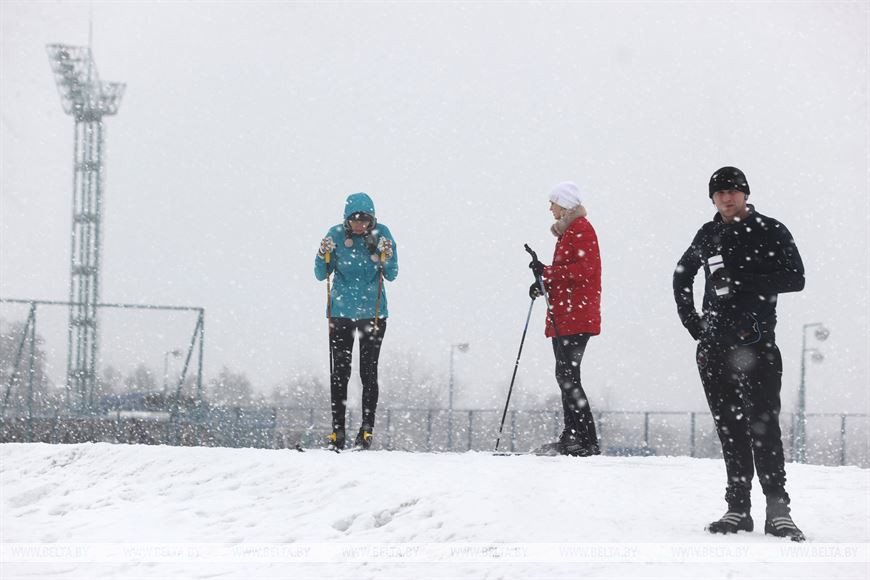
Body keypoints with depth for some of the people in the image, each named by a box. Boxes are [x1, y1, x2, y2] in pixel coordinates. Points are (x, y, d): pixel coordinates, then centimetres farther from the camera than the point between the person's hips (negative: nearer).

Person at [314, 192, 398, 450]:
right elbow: (321, 275, -1)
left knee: (368, 371, -1)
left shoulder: (381, 233, -6)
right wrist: (324, 254, -19)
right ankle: (337, 430, 4)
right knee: (340, 372, 0)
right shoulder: (336, 234, -6)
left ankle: (367, 429, 3)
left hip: (373, 312, 0)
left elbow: (391, 275, -4)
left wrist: (387, 256, -22)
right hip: (341, 311, 0)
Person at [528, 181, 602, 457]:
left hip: (576, 317, -11)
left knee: (568, 376, -13)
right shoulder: (567, 231, 21)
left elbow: (584, 269, -19)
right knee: (565, 375, 11)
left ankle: (587, 441, -14)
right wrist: (545, 283, 9)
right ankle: (571, 437, 14)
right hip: (563, 317, 11)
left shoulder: (581, 229, -9)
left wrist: (547, 273, -19)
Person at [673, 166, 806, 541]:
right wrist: (690, 319, 19)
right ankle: (737, 508, 8)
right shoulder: (708, 236, 14)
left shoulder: (770, 231, 0)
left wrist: (741, 280, -17)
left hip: (755, 342, -5)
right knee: (729, 429, 5)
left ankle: (778, 509, -13)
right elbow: (682, 275, 31)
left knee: (762, 424, -13)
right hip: (713, 345, 5)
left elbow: (795, 279, -10)